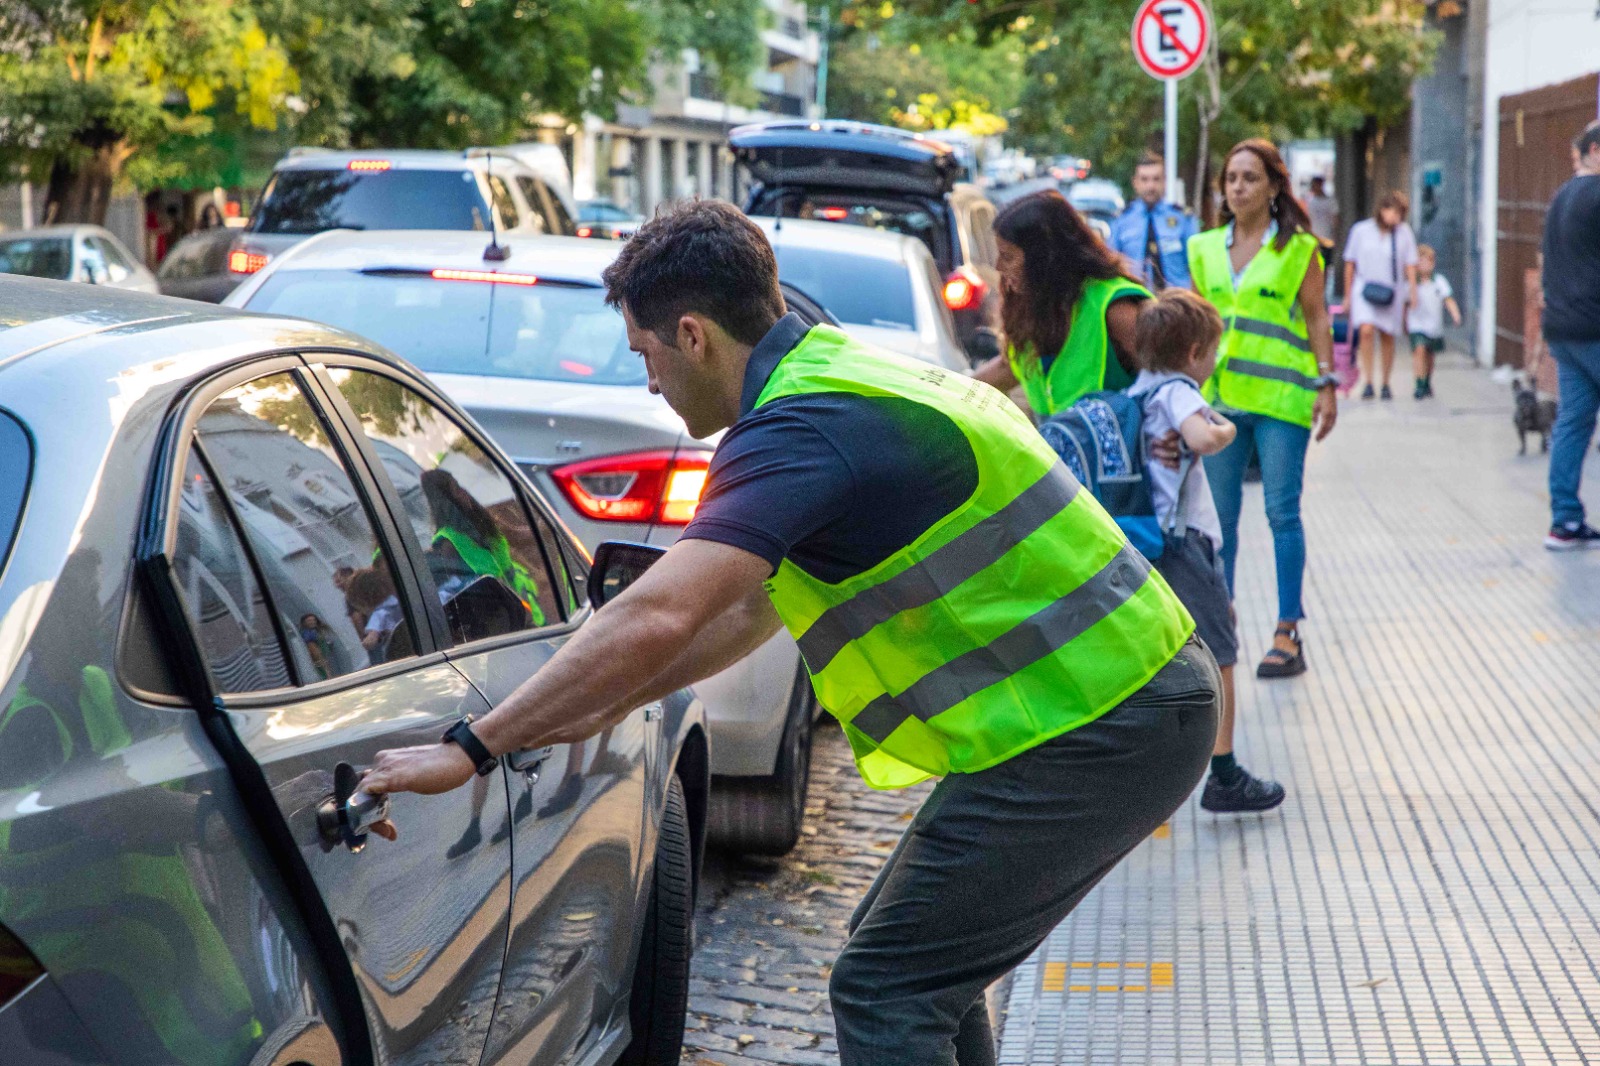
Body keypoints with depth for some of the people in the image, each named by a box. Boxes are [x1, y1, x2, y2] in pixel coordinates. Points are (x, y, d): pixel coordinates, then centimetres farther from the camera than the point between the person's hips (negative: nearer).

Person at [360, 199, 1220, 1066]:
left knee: (883, 992, -6)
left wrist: (470, 749, -24)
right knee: (917, 964, 20)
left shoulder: (802, 431, -20)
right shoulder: (838, 374, 13)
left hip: (1089, 729, -10)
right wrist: (611, 700, 22)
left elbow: (655, 619, -30)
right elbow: (754, 604, 23)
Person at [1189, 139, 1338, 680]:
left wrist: (1327, 384, -7)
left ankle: (1288, 632, 1)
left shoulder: (1298, 248, 0)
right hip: (1219, 393, 4)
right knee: (1219, 515, 6)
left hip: (1281, 394, -4)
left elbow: (1317, 317, 0)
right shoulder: (1205, 249, 11)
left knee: (1282, 512, -4)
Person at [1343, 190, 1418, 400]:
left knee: (1387, 338, 7)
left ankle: (1385, 383, 20)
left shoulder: (1404, 232, 1)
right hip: (1365, 288, -2)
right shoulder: (1361, 230, -2)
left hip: (1392, 291, 2)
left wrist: (1413, 290, -9)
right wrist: (1348, 295, 7)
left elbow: (1410, 264, 2)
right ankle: (1367, 381, -16)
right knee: (1366, 331, -19)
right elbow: (1350, 264, 5)